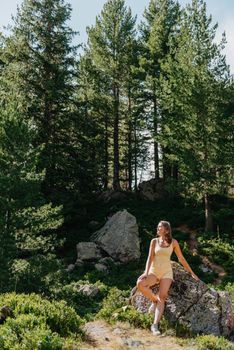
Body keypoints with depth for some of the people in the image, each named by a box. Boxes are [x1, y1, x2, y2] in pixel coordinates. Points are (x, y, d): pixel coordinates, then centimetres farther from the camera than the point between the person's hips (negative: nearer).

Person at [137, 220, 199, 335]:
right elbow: (150, 258, -1)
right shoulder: (154, 241, 5)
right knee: (140, 284, -28)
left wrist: (192, 273, 9)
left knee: (162, 297, -23)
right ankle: (154, 300, -3)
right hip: (154, 271, 2)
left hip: (166, 272, -1)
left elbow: (181, 259, 8)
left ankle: (155, 325, -24)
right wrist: (146, 272, -16)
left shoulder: (173, 242, 1)